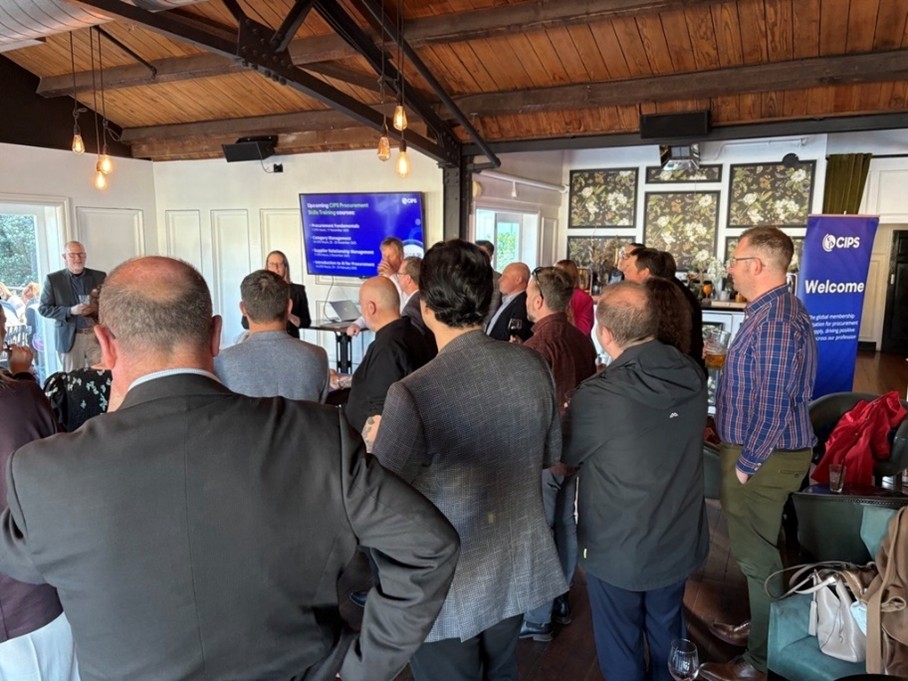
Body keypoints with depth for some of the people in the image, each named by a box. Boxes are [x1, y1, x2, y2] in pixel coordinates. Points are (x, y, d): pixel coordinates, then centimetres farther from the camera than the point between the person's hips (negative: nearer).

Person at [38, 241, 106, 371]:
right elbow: (43, 308, -1)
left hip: (97, 335, 1)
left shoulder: (100, 276, 5)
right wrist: (70, 311, -16)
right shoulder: (53, 279, 1)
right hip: (69, 337, -1)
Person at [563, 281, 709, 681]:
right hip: (680, 541, 6)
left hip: (618, 550, -5)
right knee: (668, 635, 27)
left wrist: (568, 414, 10)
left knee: (621, 647, 17)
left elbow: (565, 455, -9)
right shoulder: (691, 376, -10)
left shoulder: (598, 397, -29)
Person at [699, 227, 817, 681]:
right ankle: (761, 625, 42)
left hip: (762, 457, -10)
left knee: (756, 556, 3)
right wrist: (728, 433, 18)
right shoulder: (773, 309, 9)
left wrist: (746, 463, -19)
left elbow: (773, 405, -26)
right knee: (756, 549, 23)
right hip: (759, 450, 10)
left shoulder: (775, 320, -24)